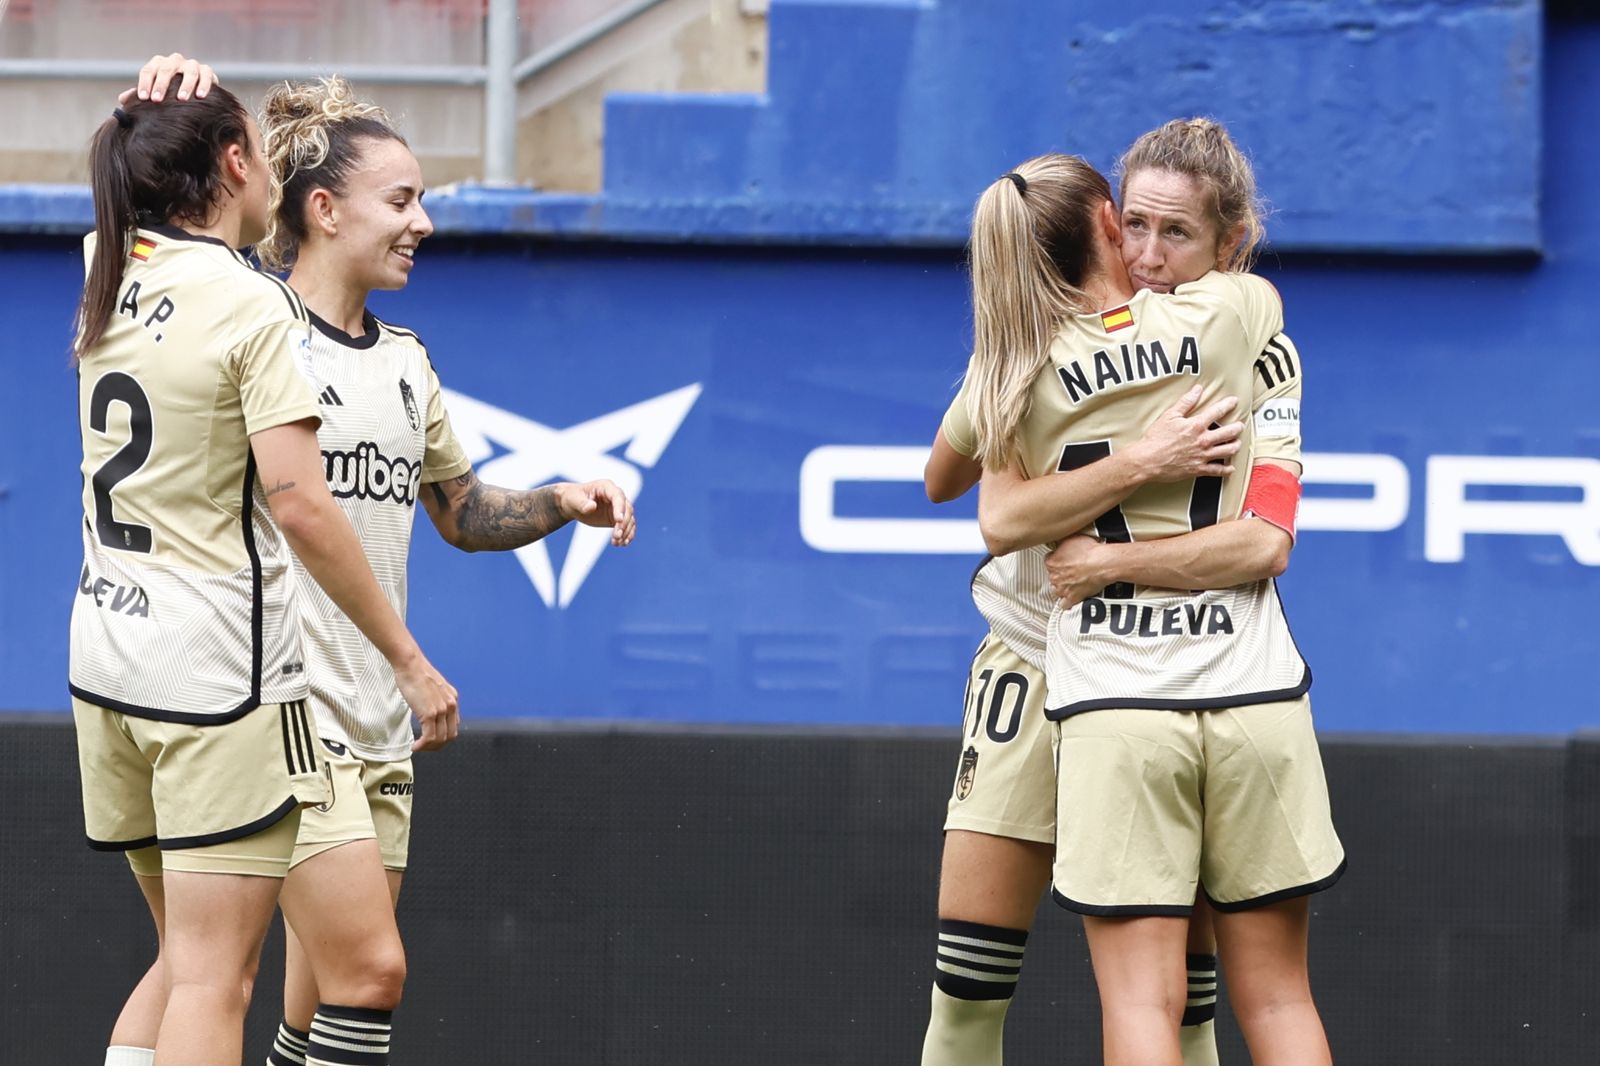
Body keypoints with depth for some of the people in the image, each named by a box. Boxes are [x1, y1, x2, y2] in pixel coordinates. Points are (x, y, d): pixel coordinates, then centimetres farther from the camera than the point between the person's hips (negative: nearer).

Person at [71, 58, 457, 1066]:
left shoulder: (108, 275, 7)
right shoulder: (253, 309, -13)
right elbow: (300, 506, -18)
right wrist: (408, 656, -14)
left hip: (105, 648, 8)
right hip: (221, 668, -8)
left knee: (184, 959, 17)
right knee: (214, 981, -6)